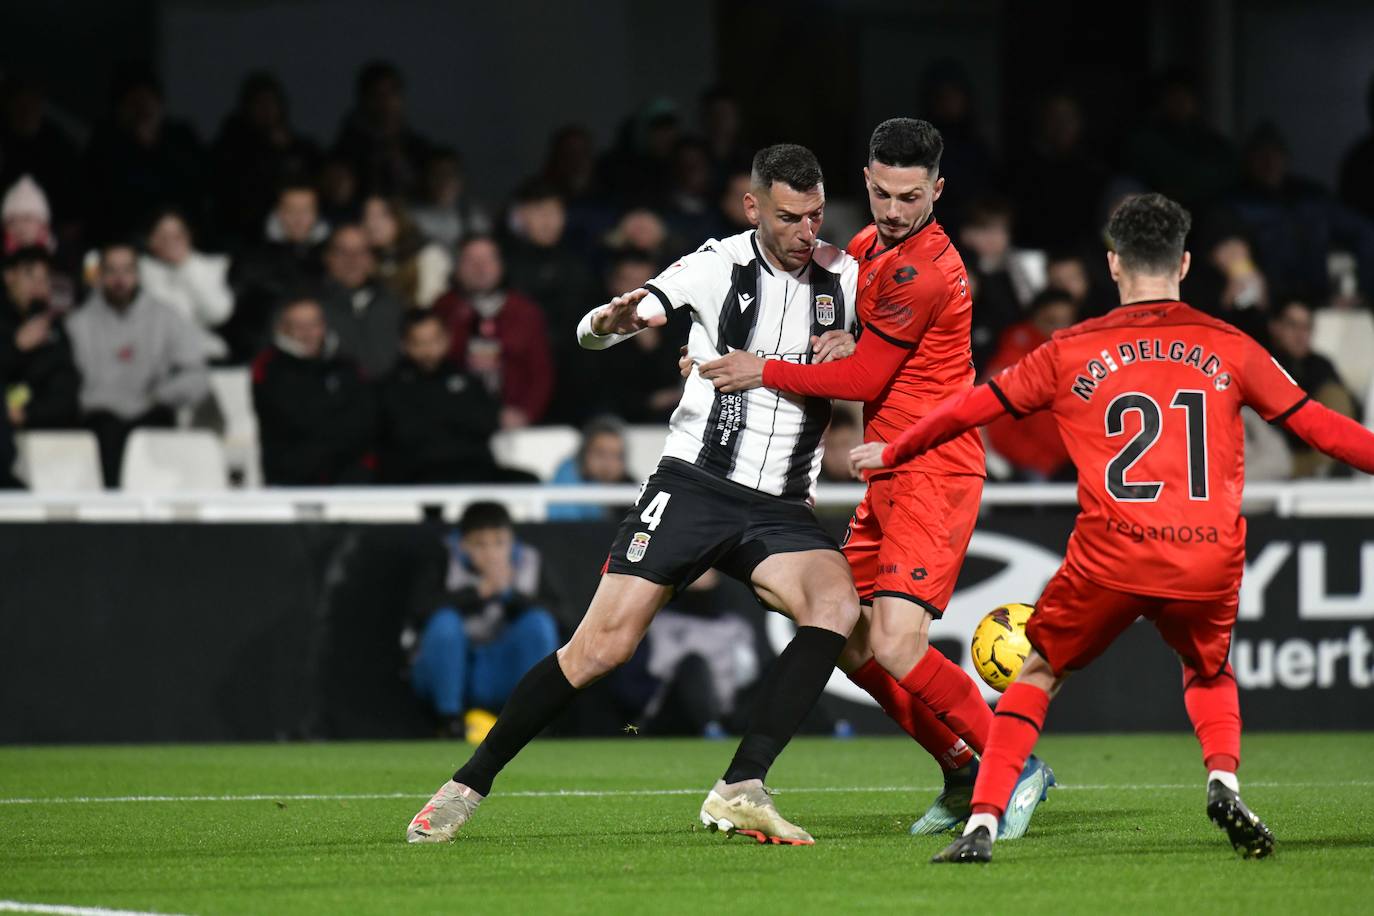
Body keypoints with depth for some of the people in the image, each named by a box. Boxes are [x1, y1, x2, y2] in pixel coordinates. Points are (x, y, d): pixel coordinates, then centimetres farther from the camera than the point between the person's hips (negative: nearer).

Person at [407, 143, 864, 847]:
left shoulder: (844, 277, 5)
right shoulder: (718, 266, -4)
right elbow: (592, 331, -5)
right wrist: (612, 320, -31)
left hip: (780, 510, 3)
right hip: (692, 488, -3)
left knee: (837, 605, -27)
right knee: (602, 645, -11)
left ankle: (739, 791, -25)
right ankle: (468, 785, 6)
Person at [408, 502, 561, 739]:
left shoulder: (527, 562, 0)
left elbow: (548, 614, -11)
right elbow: (423, 610, -23)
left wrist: (510, 592, -25)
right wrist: (481, 590, -28)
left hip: (499, 676, 2)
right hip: (447, 673, -2)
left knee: (538, 623, -22)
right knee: (445, 622, -32)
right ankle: (450, 718, -21)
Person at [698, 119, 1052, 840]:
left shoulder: (923, 272, -17)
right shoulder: (873, 246, 11)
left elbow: (864, 377, -14)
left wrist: (765, 373, -7)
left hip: (932, 475, -10)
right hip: (890, 477, 10)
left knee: (896, 645, -19)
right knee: (851, 644, 8)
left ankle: (1016, 766, -6)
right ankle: (963, 776, 19)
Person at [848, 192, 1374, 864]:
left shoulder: (1071, 352, 8)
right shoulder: (1229, 349, 8)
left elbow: (974, 406, 18)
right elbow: (1316, 424, 12)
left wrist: (891, 452, 33)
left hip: (1110, 557, -1)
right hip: (1209, 563, 1)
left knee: (1039, 674, 19)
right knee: (1209, 673, 29)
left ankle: (983, 822, 6)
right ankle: (1223, 781, 1)